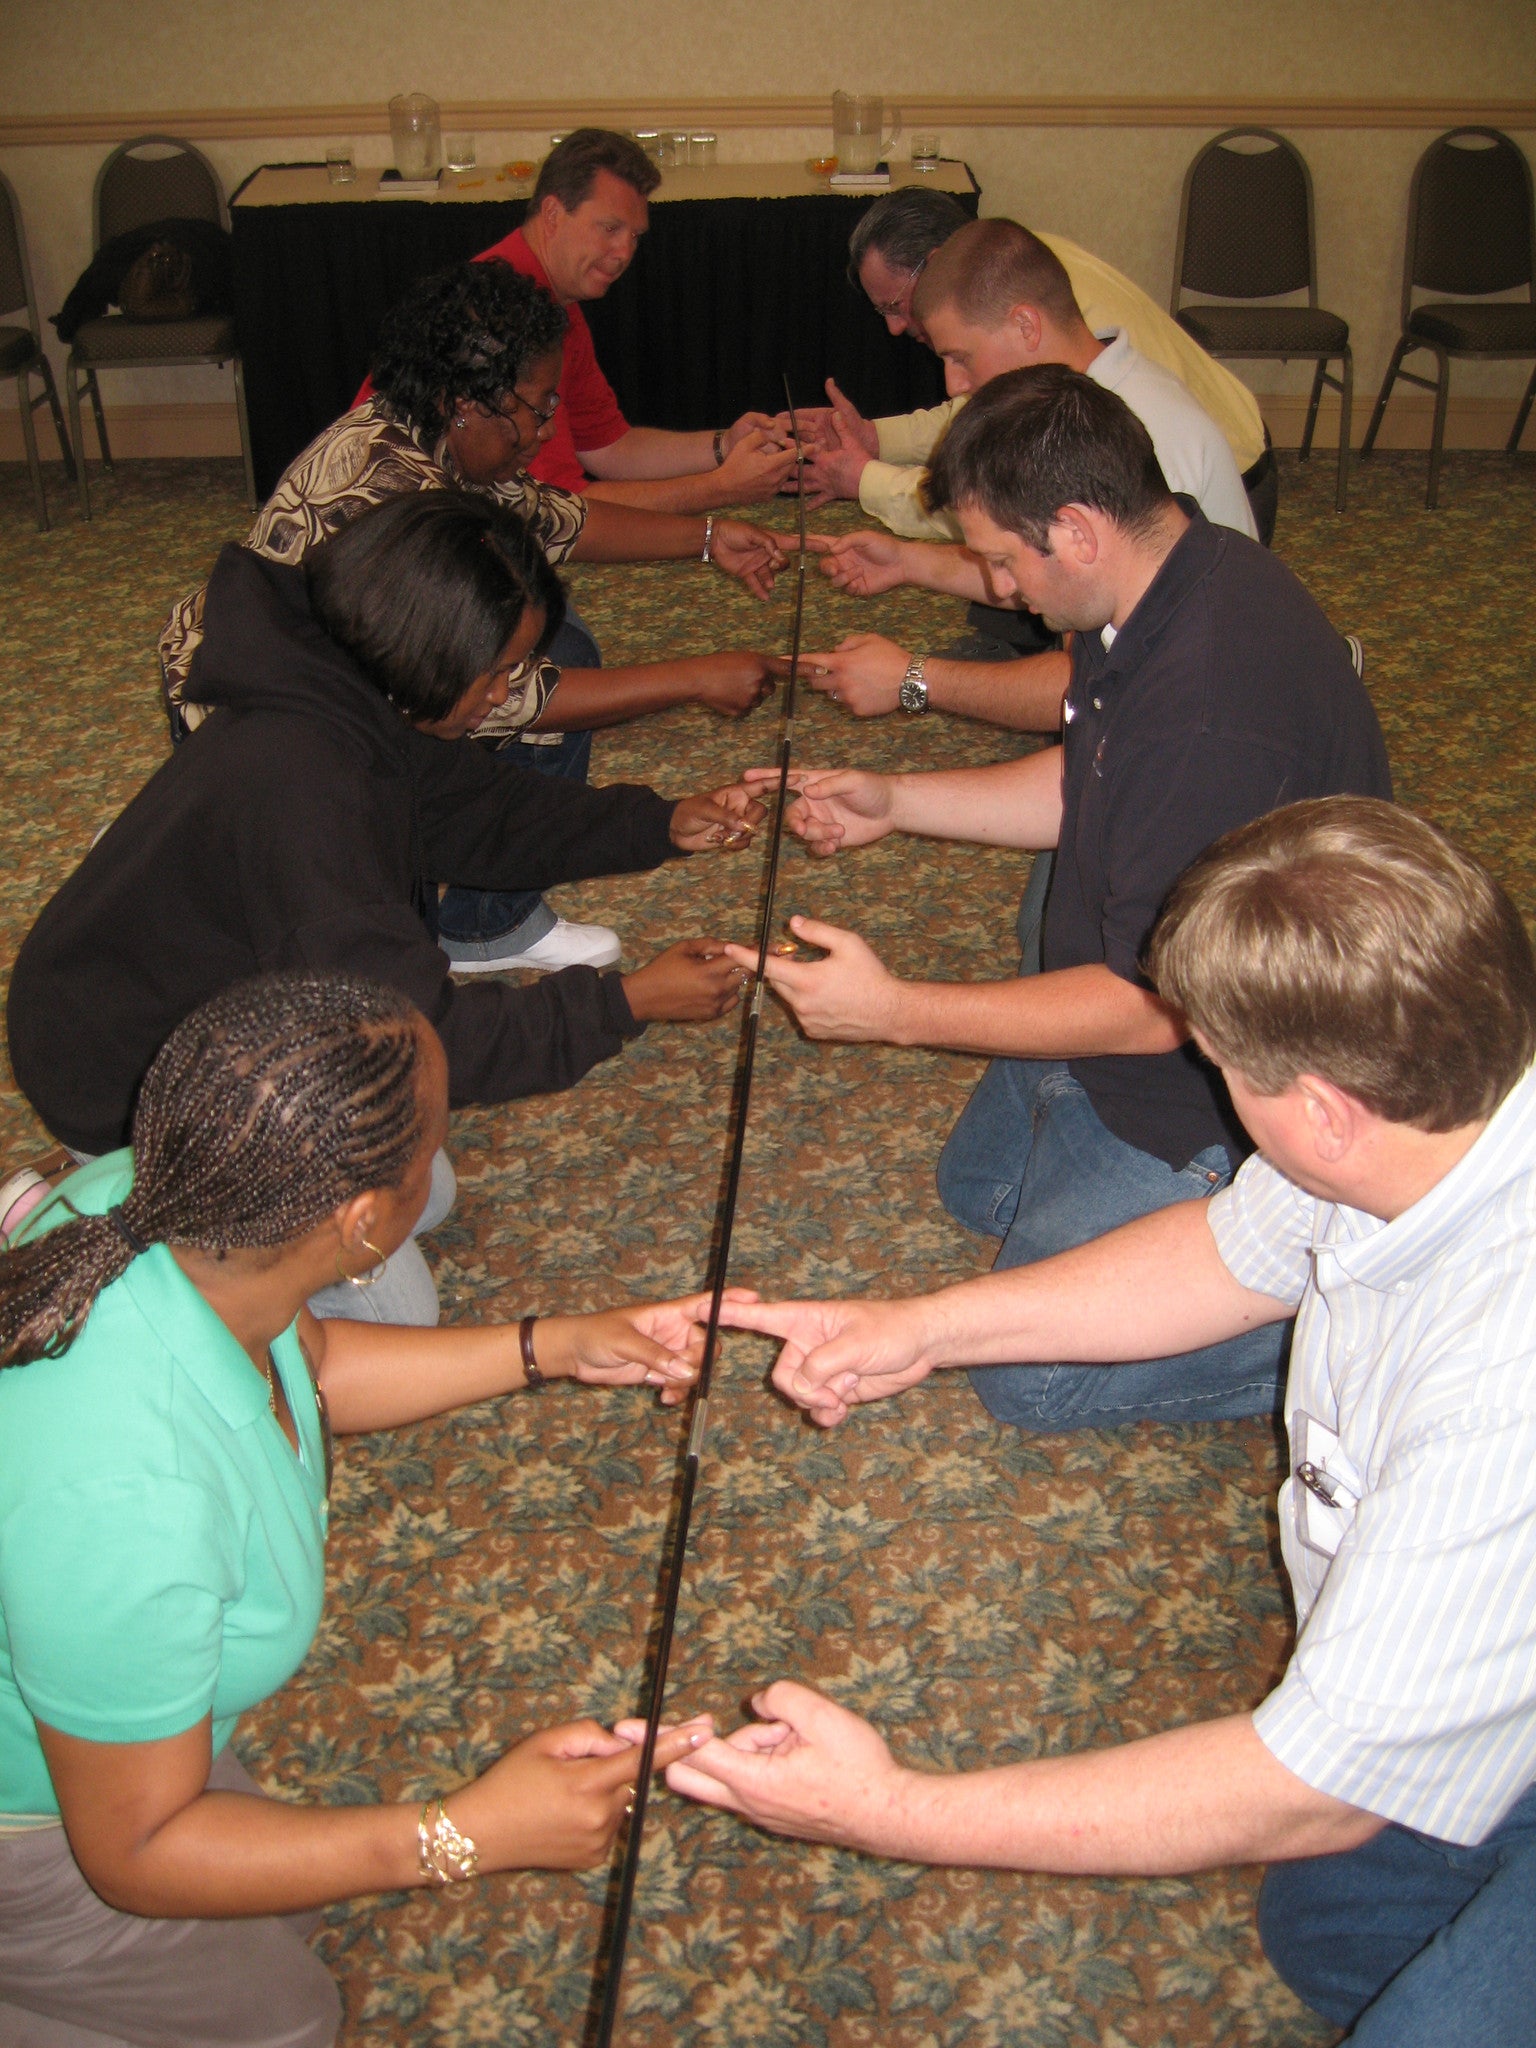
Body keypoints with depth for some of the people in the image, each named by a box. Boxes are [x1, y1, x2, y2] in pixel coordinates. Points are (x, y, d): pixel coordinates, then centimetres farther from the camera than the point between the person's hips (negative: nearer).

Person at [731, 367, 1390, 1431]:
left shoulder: (1212, 718, -38)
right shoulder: (1170, 581, -6)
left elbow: (1155, 1011, -31)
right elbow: (1086, 785, 11)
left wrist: (896, 1012, -26)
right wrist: (894, 801, 4)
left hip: (1216, 1090, -10)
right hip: (1131, 988, 10)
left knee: (1028, 1377, -1)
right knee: (977, 1186, 29)